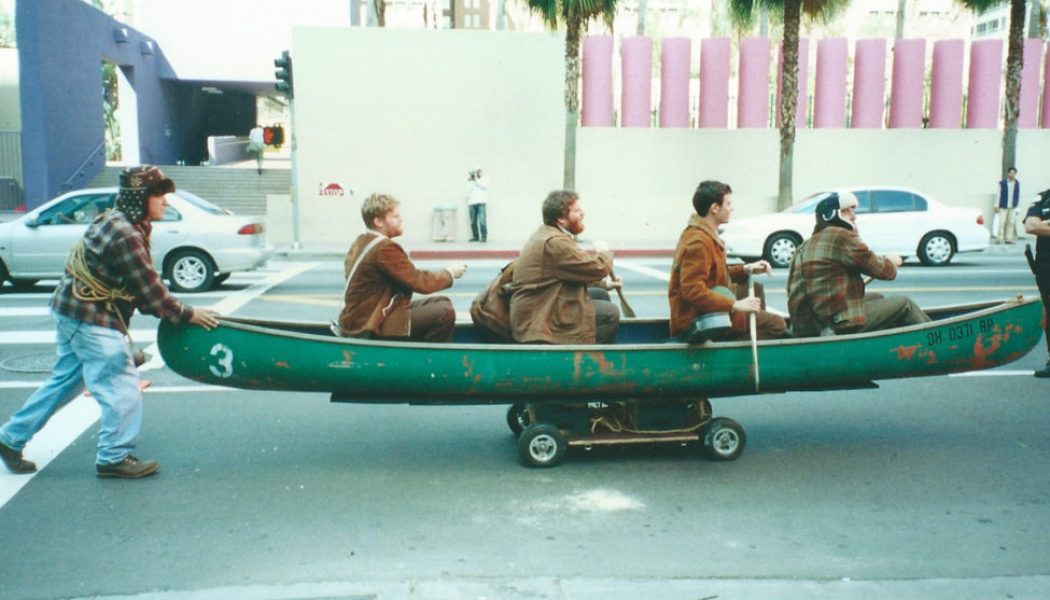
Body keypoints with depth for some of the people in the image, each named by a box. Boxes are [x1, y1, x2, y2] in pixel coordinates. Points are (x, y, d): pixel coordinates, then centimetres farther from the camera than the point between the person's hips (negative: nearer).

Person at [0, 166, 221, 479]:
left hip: (72, 310, 11)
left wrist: (171, 310, 7)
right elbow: (149, 291, -20)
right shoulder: (125, 236, -22)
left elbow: (142, 285, 12)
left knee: (65, 380, 20)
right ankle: (115, 457, 8)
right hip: (91, 318, -11)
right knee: (121, 385, -2)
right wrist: (187, 314, -11)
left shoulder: (118, 223, 10)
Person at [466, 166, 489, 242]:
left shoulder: (485, 179, 10)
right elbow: (469, 191, 5)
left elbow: (484, 186, -10)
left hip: (481, 202, -3)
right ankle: (475, 236, 8)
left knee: (482, 220, -15)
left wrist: (476, 179, -9)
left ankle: (484, 237, -12)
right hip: (472, 203, 3)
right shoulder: (470, 181, 17)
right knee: (473, 221, 0)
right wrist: (470, 181, -3)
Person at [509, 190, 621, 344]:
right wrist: (604, 251, 1)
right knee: (610, 313, -12)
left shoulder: (548, 234, 12)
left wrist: (604, 283, 18)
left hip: (542, 309, 11)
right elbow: (598, 268, -20)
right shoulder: (555, 242, -22)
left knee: (601, 296, 15)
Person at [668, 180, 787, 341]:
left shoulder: (704, 233, 14)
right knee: (775, 324, -13)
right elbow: (692, 291, -28)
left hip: (704, 311, 10)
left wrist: (746, 270, 12)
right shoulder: (698, 242, -19)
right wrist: (735, 305, -28)